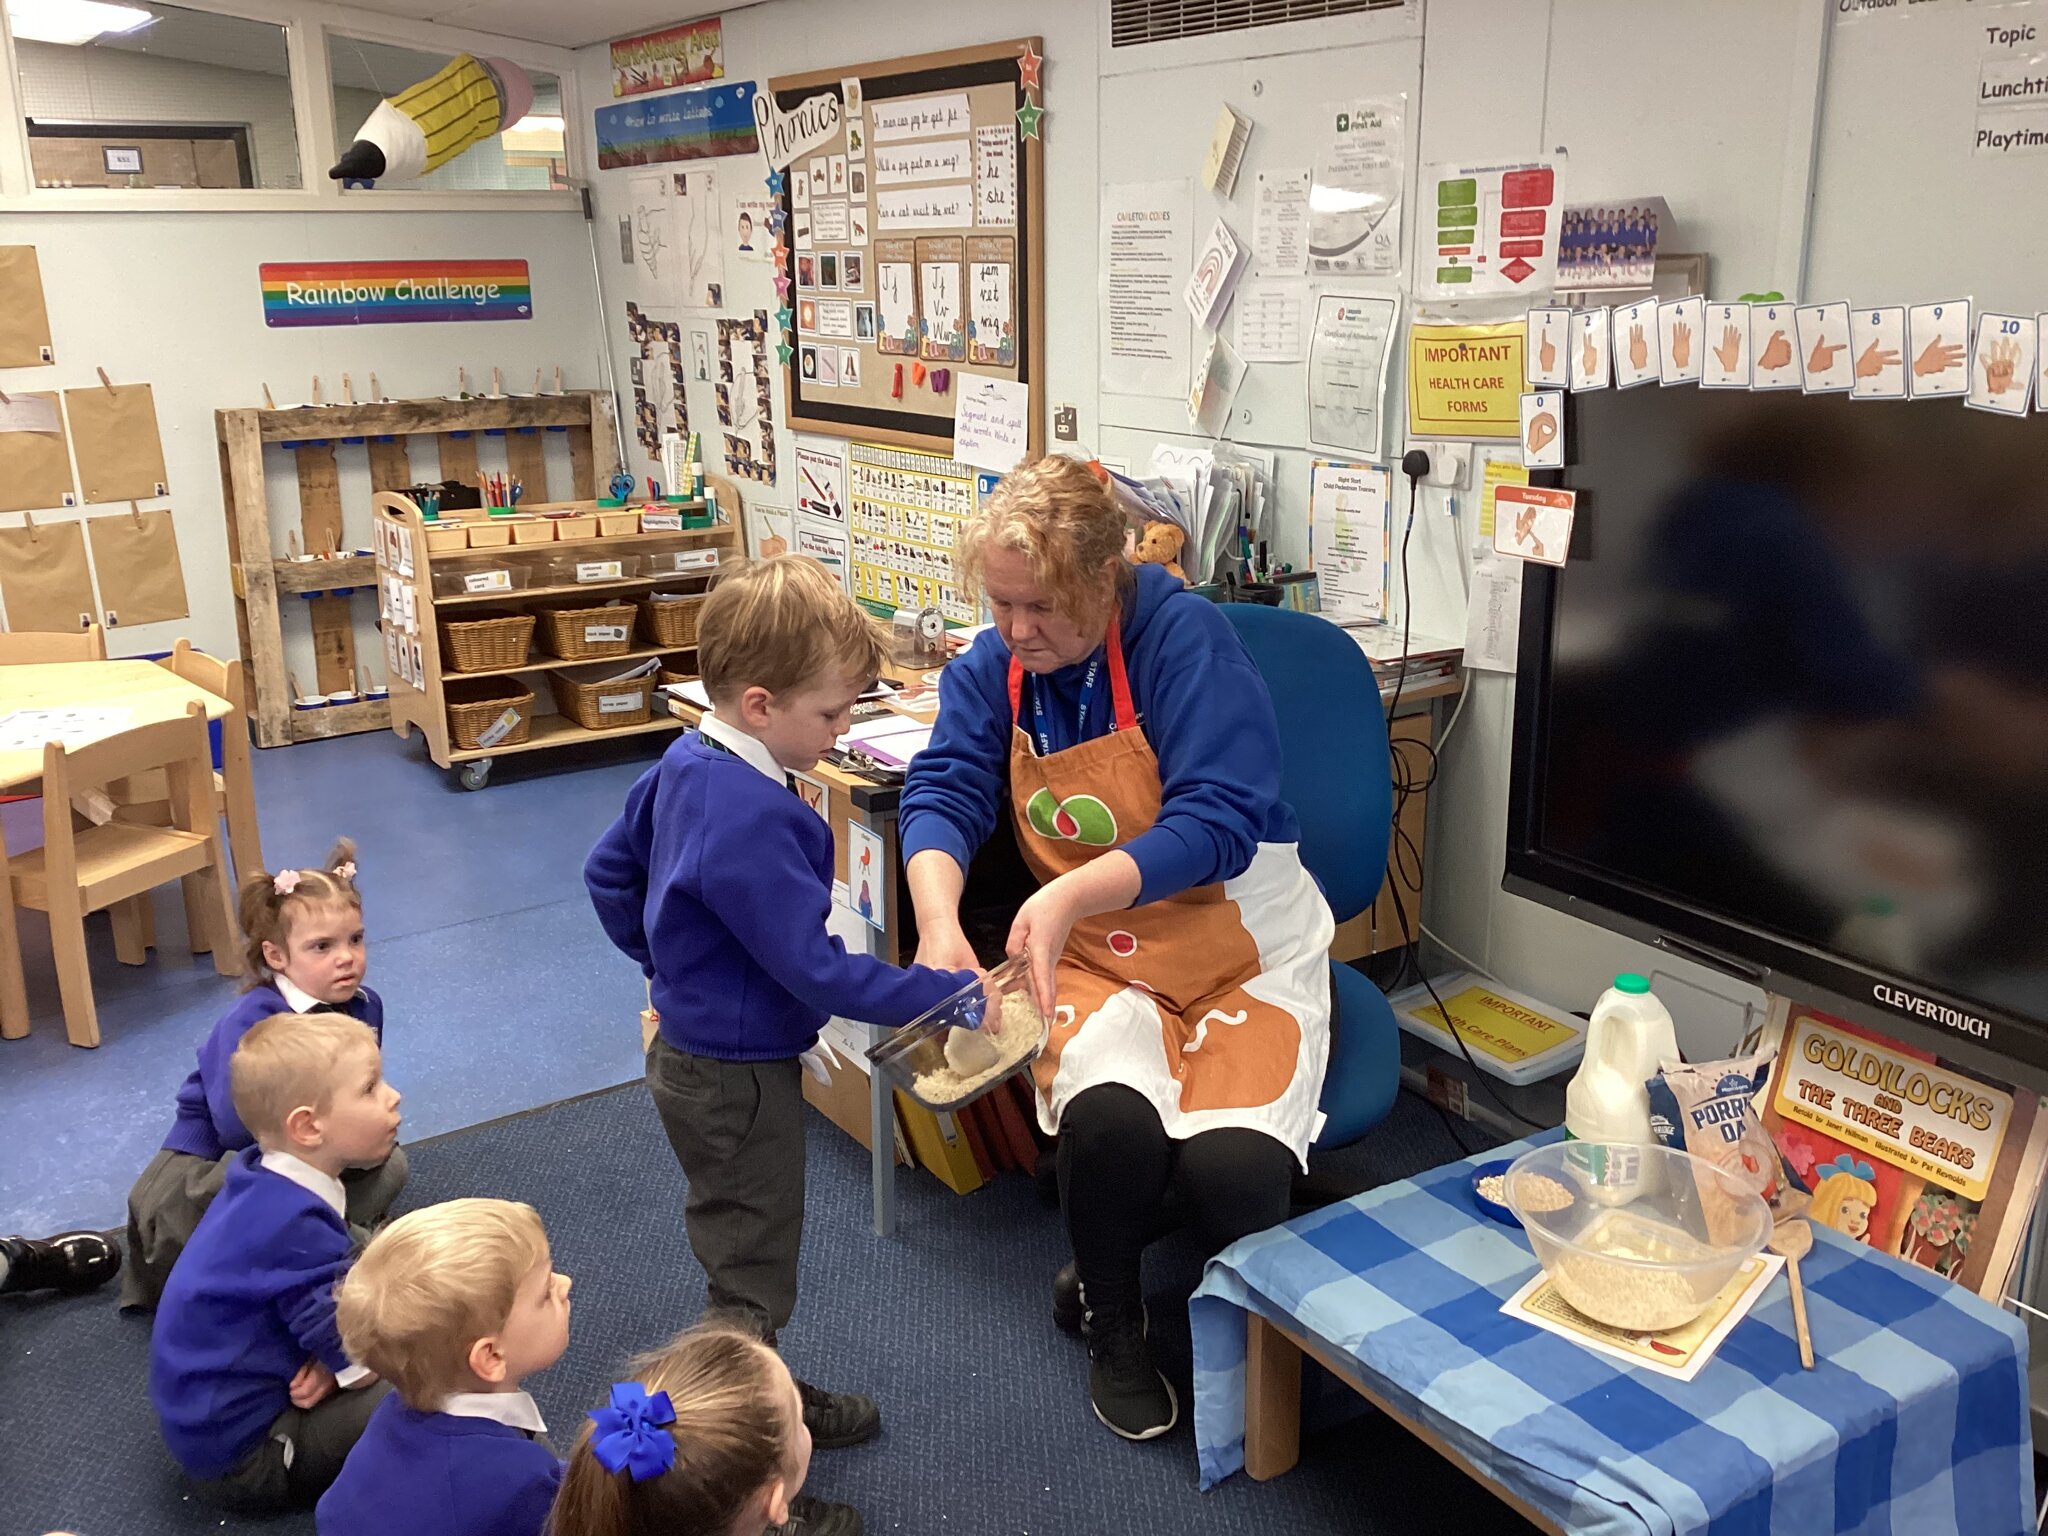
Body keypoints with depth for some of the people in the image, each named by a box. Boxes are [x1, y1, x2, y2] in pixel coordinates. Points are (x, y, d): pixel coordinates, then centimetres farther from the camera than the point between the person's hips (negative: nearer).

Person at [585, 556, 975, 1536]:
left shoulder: (683, 766, 0)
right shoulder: (753, 820, -31)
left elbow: (609, 874, 12)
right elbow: (819, 971, -30)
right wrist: (950, 995, -24)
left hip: (692, 1049, 10)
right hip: (738, 1079, -10)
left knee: (744, 1254, 27)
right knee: (753, 1283, 6)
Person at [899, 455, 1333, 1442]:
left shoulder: (1184, 637, -16)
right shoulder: (992, 667, 0)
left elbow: (1220, 819, -24)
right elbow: (943, 792, -8)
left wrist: (1069, 894, -38)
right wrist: (938, 922, -30)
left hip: (1241, 952, -2)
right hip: (1098, 956, 3)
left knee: (1230, 1163, -27)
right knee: (1109, 1114, -30)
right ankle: (1110, 1316, 5)